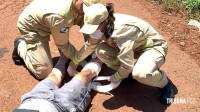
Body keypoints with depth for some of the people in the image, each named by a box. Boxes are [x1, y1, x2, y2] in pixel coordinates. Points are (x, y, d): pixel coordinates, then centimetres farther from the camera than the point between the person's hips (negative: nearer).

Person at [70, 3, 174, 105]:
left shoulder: (121, 30, -37)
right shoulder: (103, 26, -13)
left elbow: (126, 63, -33)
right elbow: (90, 45, 6)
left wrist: (117, 77, -14)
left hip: (153, 46, -7)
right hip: (134, 47, 7)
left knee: (140, 74, -39)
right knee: (101, 51, -15)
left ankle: (165, 83, -5)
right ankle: (127, 73, 8)